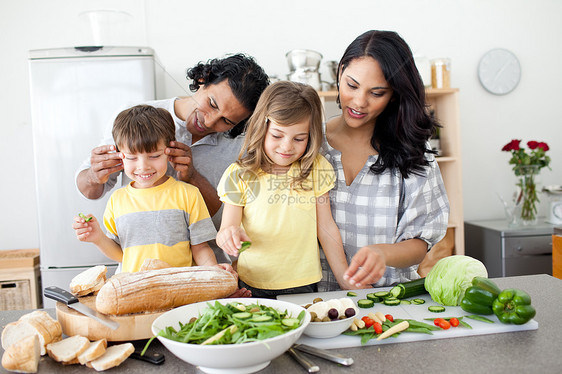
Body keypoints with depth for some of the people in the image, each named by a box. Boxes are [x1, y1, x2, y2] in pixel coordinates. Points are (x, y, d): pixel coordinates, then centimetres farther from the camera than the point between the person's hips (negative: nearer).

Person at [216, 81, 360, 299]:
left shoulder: (316, 169, 1)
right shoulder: (238, 176, -3)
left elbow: (326, 228, 5)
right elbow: (226, 229, -3)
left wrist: (347, 282, 5)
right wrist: (228, 235, -27)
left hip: (304, 284, 1)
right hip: (253, 285, 0)